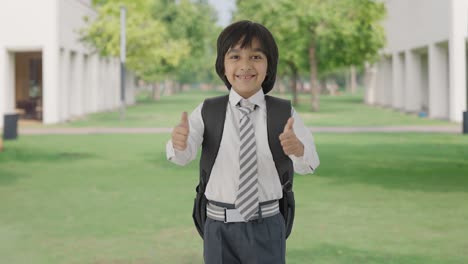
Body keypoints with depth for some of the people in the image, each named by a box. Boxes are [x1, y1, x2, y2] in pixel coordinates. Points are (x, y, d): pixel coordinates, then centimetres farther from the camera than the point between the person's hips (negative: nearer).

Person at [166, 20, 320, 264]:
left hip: (266, 227, 0)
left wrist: (298, 148, -38)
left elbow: (307, 165, -14)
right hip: (220, 227, 0)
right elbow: (183, 156, -16)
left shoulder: (284, 113, -3)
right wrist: (179, 142, -40)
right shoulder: (207, 112, -2)